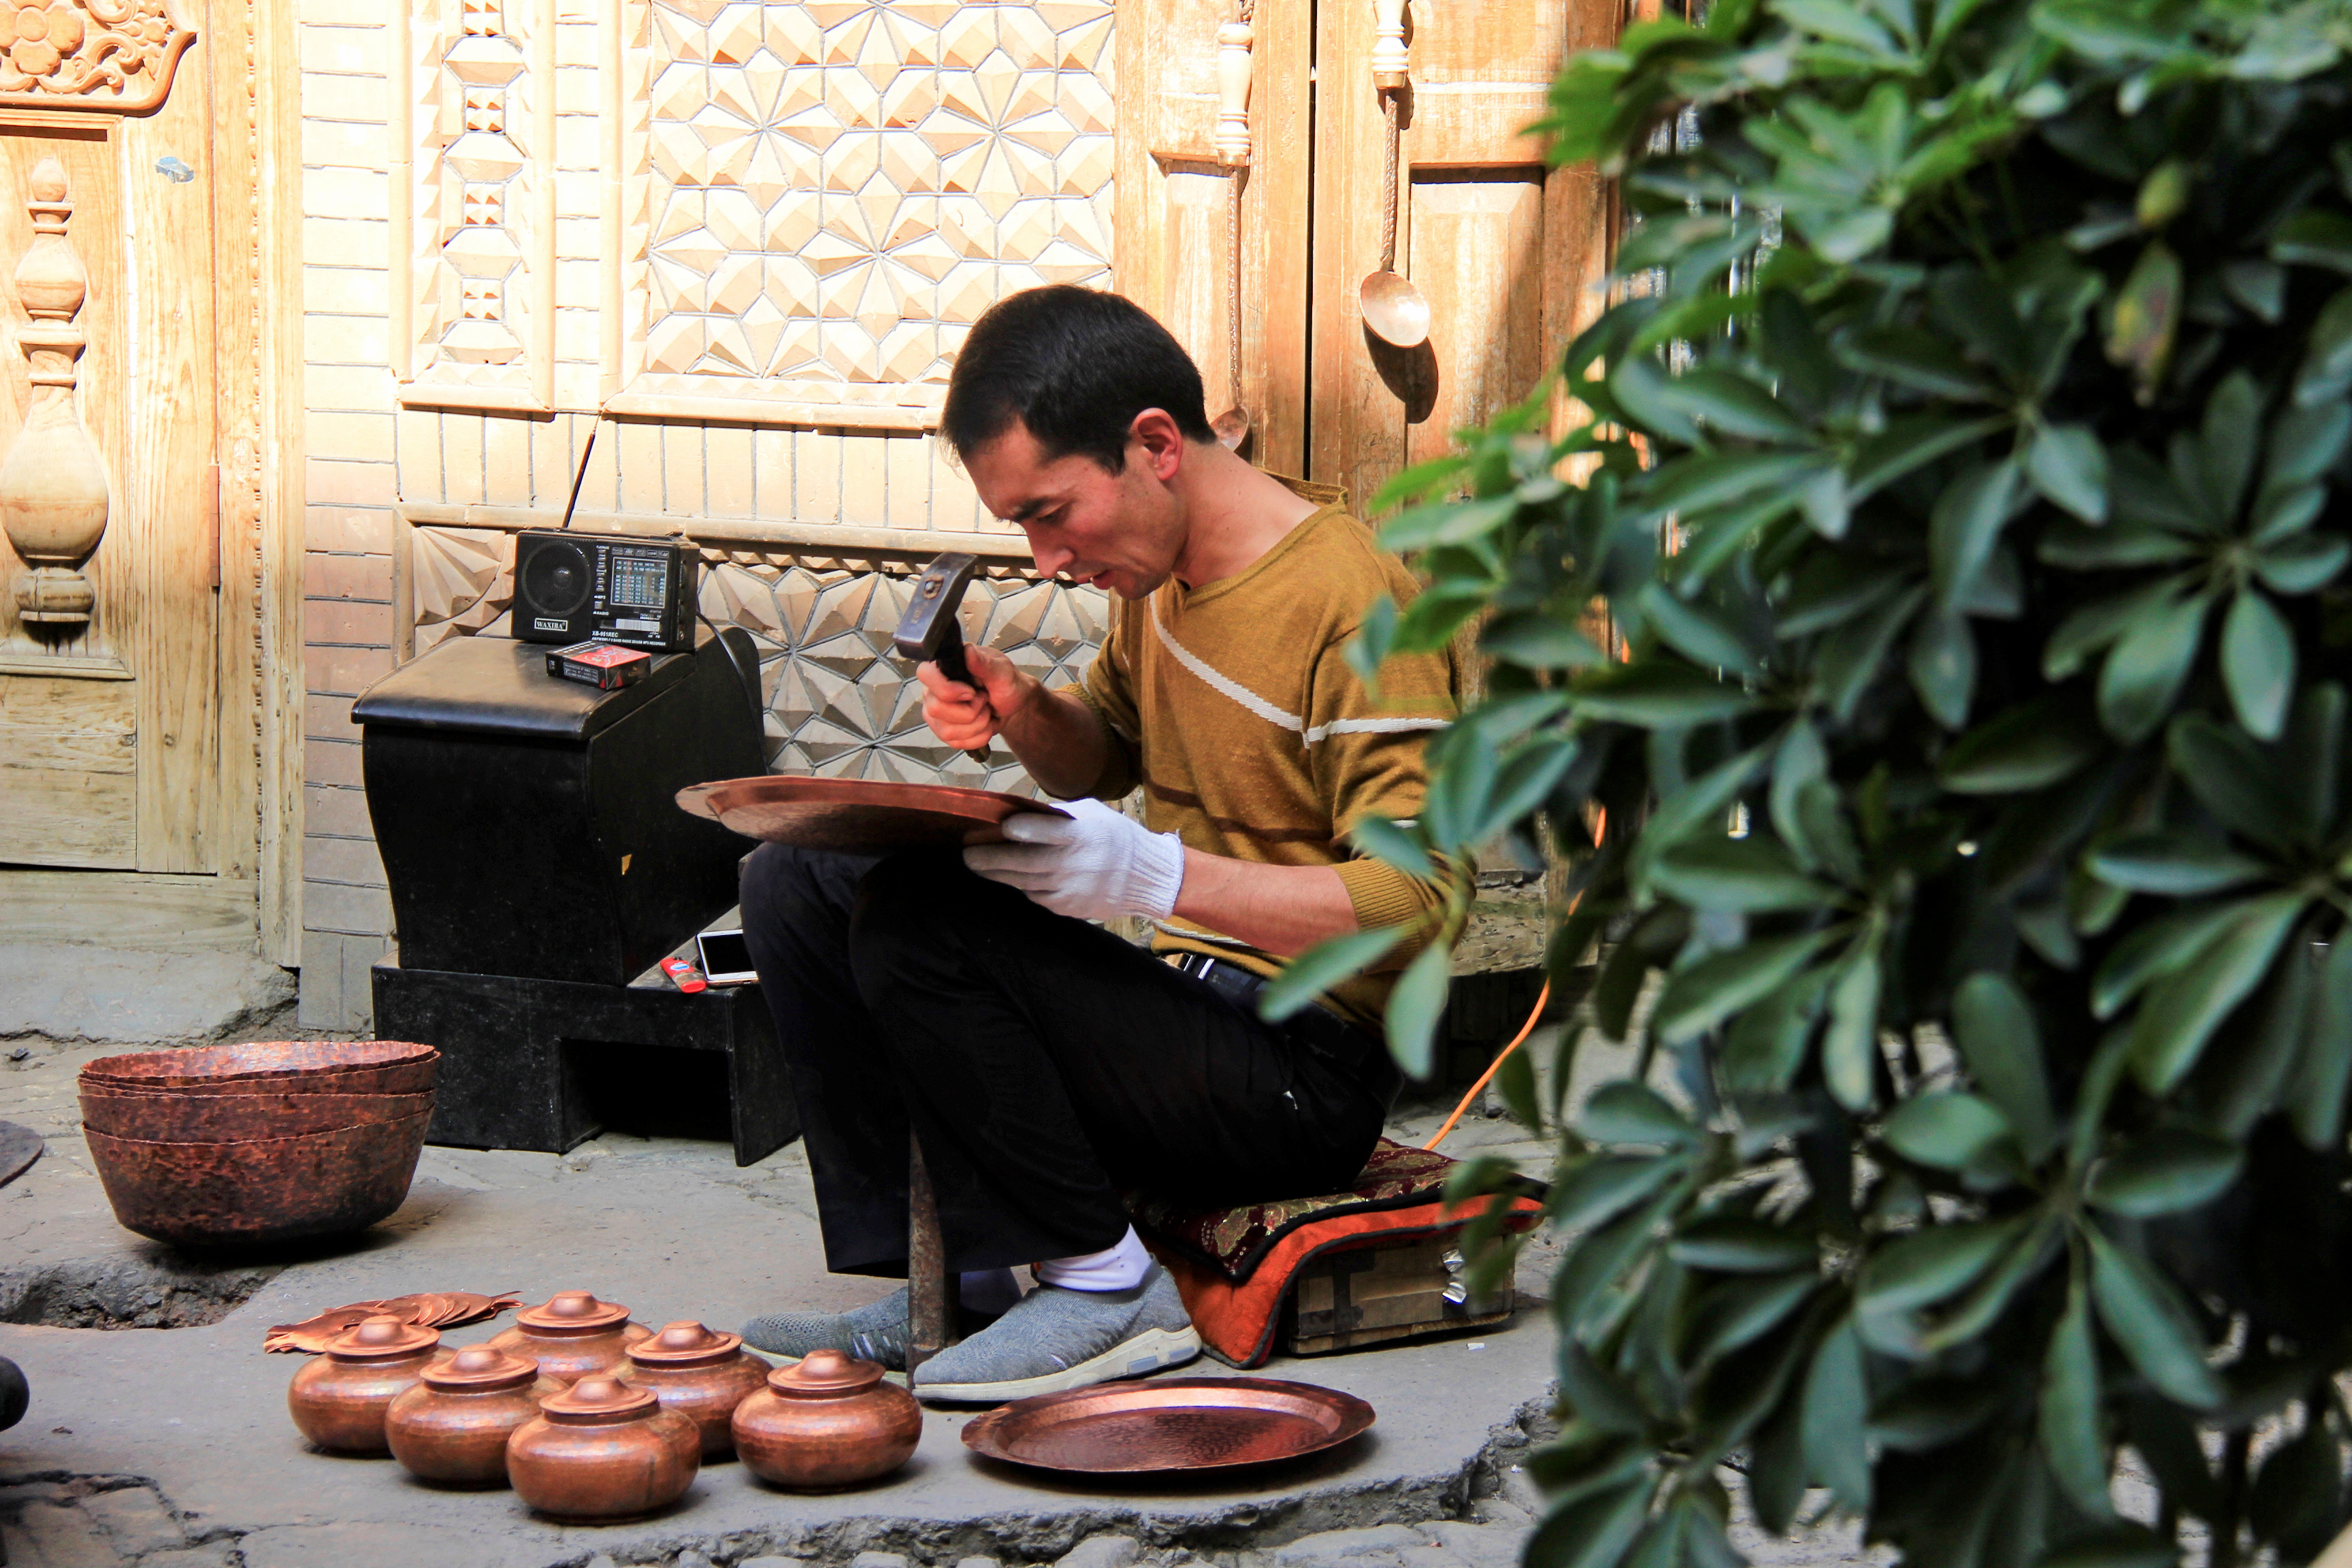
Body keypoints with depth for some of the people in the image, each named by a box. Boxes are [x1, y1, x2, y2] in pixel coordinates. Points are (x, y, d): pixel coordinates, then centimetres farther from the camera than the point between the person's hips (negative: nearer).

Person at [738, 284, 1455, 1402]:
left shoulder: (1351, 599, -19)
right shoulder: (1158, 570, 7)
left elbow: (1410, 908, -23)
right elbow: (1105, 756, 26)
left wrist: (1160, 876, -31)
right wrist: (1021, 713, 2)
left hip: (1301, 1074, -9)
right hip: (1191, 1010, 9)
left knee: (915, 921, -26)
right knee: (795, 887, 3)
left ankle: (1103, 1287, -14)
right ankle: (944, 1279, -1)